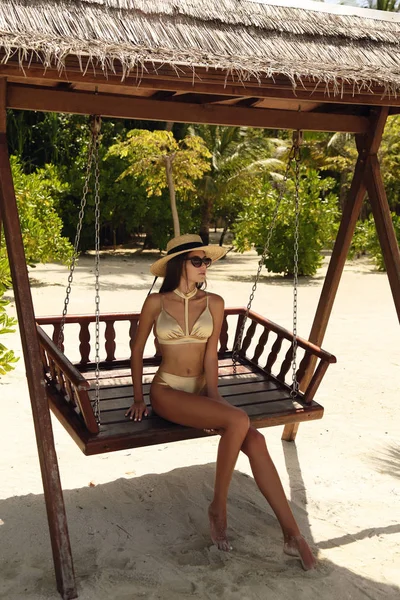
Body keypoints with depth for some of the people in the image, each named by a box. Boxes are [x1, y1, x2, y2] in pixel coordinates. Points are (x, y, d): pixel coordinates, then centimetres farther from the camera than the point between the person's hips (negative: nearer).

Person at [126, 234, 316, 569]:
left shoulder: (214, 303, 3)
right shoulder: (156, 303, -3)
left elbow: (211, 356, 0)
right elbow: (138, 350, 6)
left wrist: (213, 397, -11)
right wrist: (138, 398, 6)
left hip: (201, 390, 3)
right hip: (168, 391, -3)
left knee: (254, 440, -22)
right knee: (238, 420, -30)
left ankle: (292, 533, -14)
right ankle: (219, 507, -11)